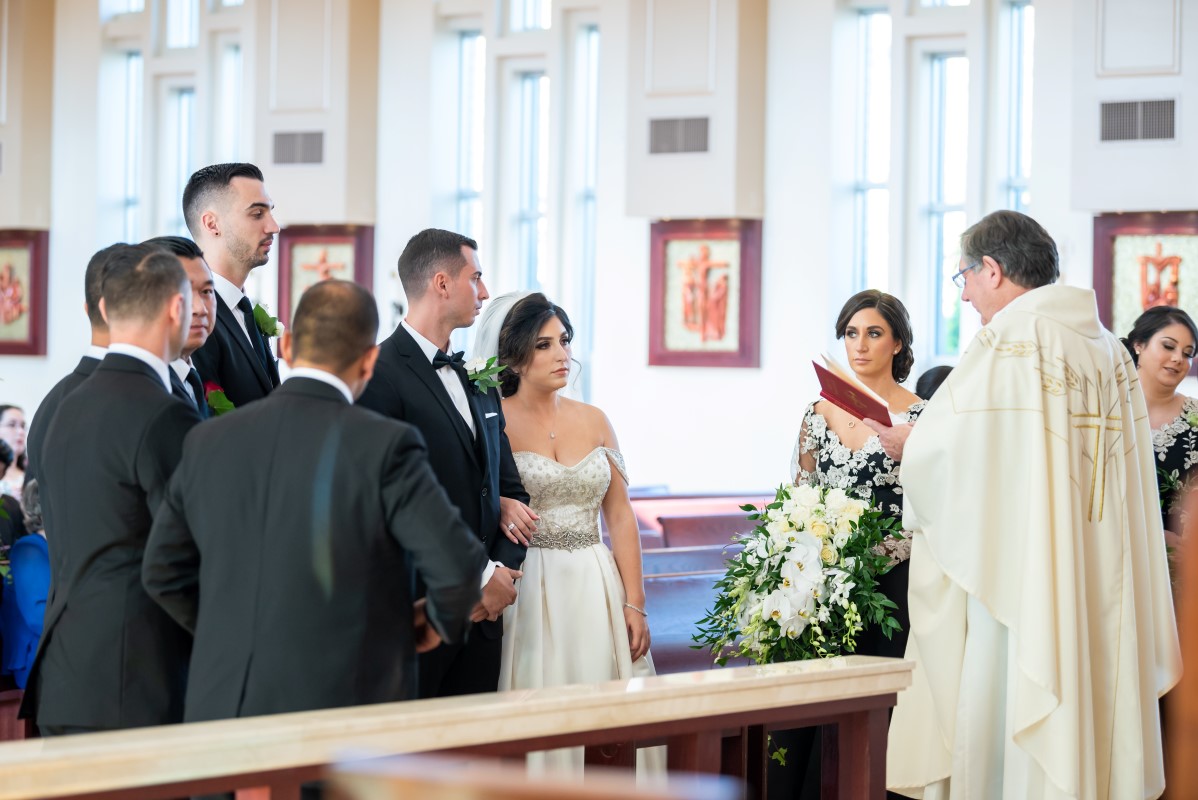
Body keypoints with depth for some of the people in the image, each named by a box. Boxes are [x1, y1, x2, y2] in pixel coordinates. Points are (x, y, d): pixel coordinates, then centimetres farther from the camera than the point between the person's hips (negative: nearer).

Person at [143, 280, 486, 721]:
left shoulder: (208, 441, 6)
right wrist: (443, 618, 9)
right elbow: (457, 565, -12)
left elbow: (163, 572, 14)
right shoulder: (384, 445, -9)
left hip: (222, 706, 4)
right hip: (338, 705, -4)